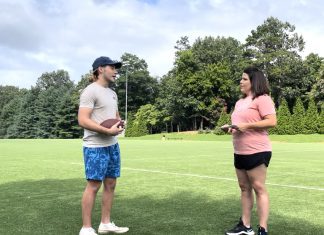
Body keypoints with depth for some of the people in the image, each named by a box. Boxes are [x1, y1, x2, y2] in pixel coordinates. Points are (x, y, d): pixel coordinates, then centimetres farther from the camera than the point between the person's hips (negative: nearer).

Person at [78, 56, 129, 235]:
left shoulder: (112, 93, 17)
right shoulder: (90, 91, -11)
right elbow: (83, 120, -20)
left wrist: (119, 123, 3)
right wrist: (107, 131, -22)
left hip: (113, 145, 9)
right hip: (96, 147, -9)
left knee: (110, 184, 11)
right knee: (93, 185, -4)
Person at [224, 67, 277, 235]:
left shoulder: (262, 99, -9)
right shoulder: (240, 102, 19)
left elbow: (272, 121, -19)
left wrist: (247, 126, -21)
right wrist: (232, 127, 8)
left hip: (256, 151, -9)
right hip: (240, 152, 9)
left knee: (258, 188, -5)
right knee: (244, 188, 11)